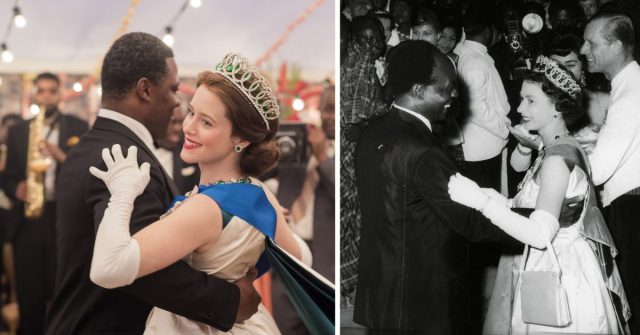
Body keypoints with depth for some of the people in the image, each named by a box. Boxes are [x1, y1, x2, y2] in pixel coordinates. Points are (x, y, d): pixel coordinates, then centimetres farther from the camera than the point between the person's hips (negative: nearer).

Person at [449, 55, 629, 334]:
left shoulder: (558, 157, -20)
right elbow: (528, 209, 10)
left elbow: (540, 233, -28)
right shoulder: (560, 148, 11)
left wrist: (481, 201, -31)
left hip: (560, 279, -9)